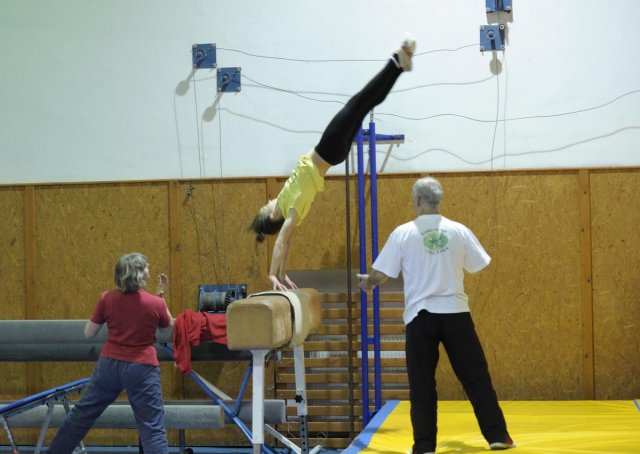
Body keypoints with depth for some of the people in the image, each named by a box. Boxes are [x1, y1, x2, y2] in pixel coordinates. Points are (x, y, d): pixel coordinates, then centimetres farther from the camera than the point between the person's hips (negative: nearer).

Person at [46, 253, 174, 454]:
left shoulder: (107, 298, -4)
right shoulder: (156, 303, -8)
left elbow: (89, 333, 4)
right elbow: (169, 326, 13)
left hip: (110, 364, 3)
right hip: (142, 368, -3)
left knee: (81, 415, 18)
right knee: (152, 428, -2)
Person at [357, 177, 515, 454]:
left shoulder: (403, 233, -4)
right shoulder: (459, 231, 1)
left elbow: (381, 275, -3)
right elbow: (477, 267, 12)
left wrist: (366, 282, 20)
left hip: (420, 315, -1)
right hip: (455, 312, 1)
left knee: (422, 384, 5)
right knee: (476, 377, 9)